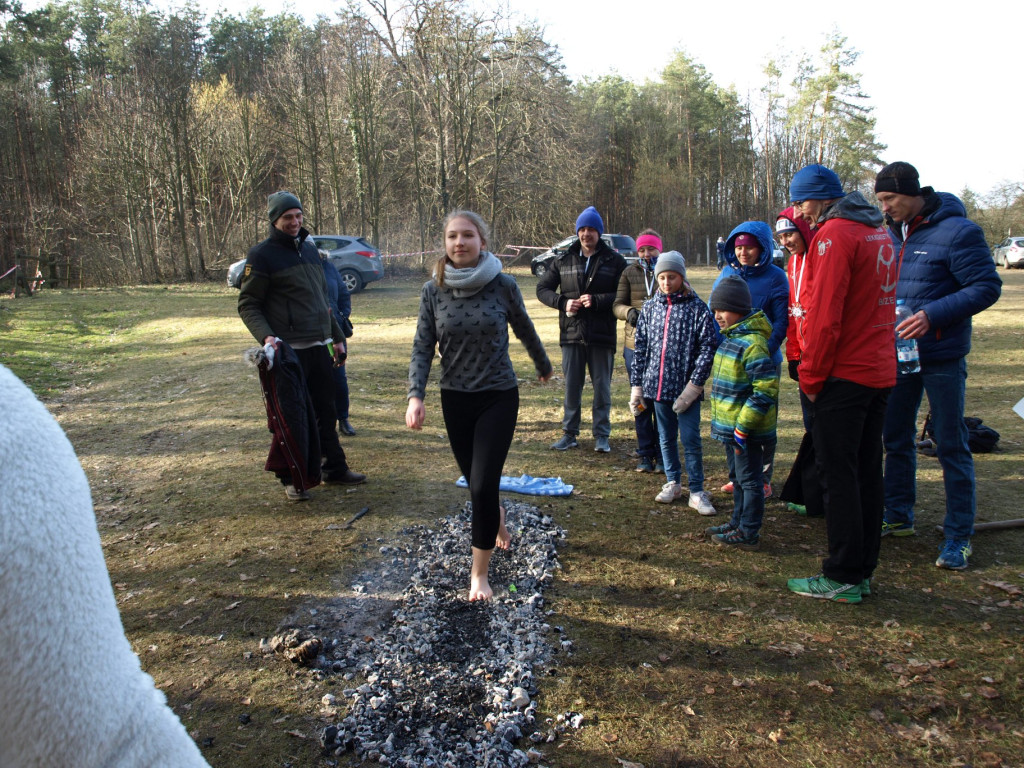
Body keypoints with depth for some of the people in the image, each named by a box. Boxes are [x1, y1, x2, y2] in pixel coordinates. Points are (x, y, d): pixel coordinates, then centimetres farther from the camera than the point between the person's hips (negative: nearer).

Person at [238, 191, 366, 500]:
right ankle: (292, 479, 14)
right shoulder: (262, 255, -6)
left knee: (326, 411, 14)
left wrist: (337, 336, 22)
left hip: (319, 347, 7)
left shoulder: (309, 249, 15)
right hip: (289, 350, -6)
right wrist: (266, 336, -24)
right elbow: (248, 305, -8)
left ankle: (335, 468, 26)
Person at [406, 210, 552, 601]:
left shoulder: (503, 285, -9)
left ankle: (479, 574, 9)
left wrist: (543, 366, 22)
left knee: (483, 485, -8)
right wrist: (416, 396, -18)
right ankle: (497, 519, 50)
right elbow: (422, 348, -4)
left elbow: (525, 331, 7)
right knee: (475, 481, 15)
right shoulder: (433, 290, -5)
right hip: (455, 399, 3)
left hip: (499, 397, -2)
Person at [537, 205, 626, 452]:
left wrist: (596, 300, -19)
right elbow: (542, 288, 11)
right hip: (571, 333, 2)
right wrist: (562, 302, -7)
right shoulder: (563, 261, 7)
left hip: (602, 335, -2)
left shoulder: (615, 261, -1)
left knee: (602, 387, 7)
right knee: (571, 386, 9)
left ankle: (601, 436, 18)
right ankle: (569, 433, 20)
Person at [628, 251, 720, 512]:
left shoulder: (697, 308, -4)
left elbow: (708, 348, -7)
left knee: (691, 439, -1)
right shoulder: (650, 309, 8)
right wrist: (636, 385, 7)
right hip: (658, 385, 4)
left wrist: (694, 385, -13)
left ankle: (697, 492, 9)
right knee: (666, 439, 14)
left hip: (686, 387, -4)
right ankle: (672, 483, 30)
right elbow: (640, 348, 10)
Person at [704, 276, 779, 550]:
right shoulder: (731, 338, 11)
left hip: (746, 429, -10)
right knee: (738, 478, 21)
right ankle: (738, 522, 35)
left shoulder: (752, 342, -20)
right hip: (731, 426, 10)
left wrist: (743, 427, -24)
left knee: (749, 480, 2)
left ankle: (748, 533, 13)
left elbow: (765, 389, -25)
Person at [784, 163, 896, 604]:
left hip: (844, 374, -9)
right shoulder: (878, 231, 16)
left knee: (837, 473, -2)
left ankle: (843, 578, 5)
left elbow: (824, 315, -19)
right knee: (866, 471, 13)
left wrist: (811, 375, -11)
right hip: (880, 370, 9)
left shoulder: (834, 235, -12)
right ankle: (863, 571, 21)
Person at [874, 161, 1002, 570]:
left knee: (951, 447, 2)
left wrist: (932, 315, -26)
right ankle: (898, 516, 30)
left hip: (942, 356, -6)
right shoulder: (891, 232, 6)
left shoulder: (957, 231, -14)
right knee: (896, 439, 15)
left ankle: (958, 536, 13)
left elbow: (987, 287, -16)